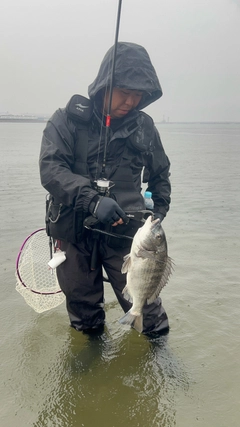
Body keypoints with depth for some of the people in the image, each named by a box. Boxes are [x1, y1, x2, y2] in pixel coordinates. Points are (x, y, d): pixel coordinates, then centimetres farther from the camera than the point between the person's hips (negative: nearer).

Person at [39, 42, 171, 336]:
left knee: (143, 303, 3)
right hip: (74, 234, 0)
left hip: (126, 233, 1)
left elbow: (160, 174, 18)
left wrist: (159, 211, 4)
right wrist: (92, 200, -32)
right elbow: (50, 168, -17)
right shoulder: (68, 120, -4)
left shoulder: (144, 127, 5)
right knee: (83, 309, 14)